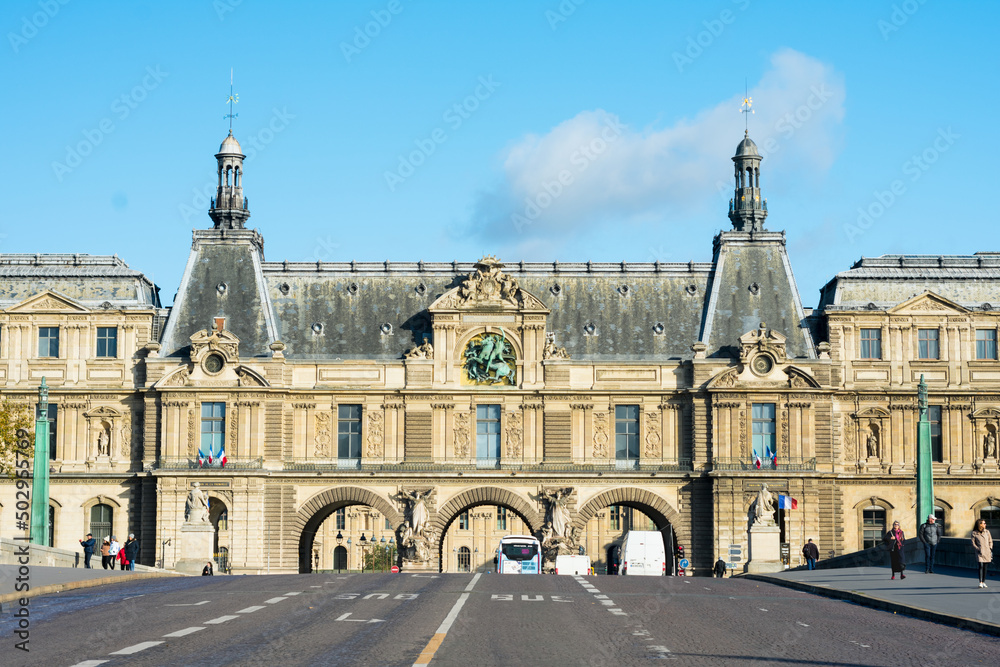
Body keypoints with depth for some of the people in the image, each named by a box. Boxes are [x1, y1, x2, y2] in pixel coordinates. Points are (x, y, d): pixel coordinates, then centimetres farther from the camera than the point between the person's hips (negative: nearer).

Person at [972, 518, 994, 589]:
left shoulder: (987, 532, 8)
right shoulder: (974, 533, -1)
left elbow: (990, 541, 15)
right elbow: (973, 543, 2)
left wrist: (990, 549, 5)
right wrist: (978, 550, -10)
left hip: (987, 552, 3)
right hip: (980, 552, -3)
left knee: (985, 567, 5)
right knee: (981, 566, -15)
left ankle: (984, 582, 13)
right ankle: (980, 582, -13)